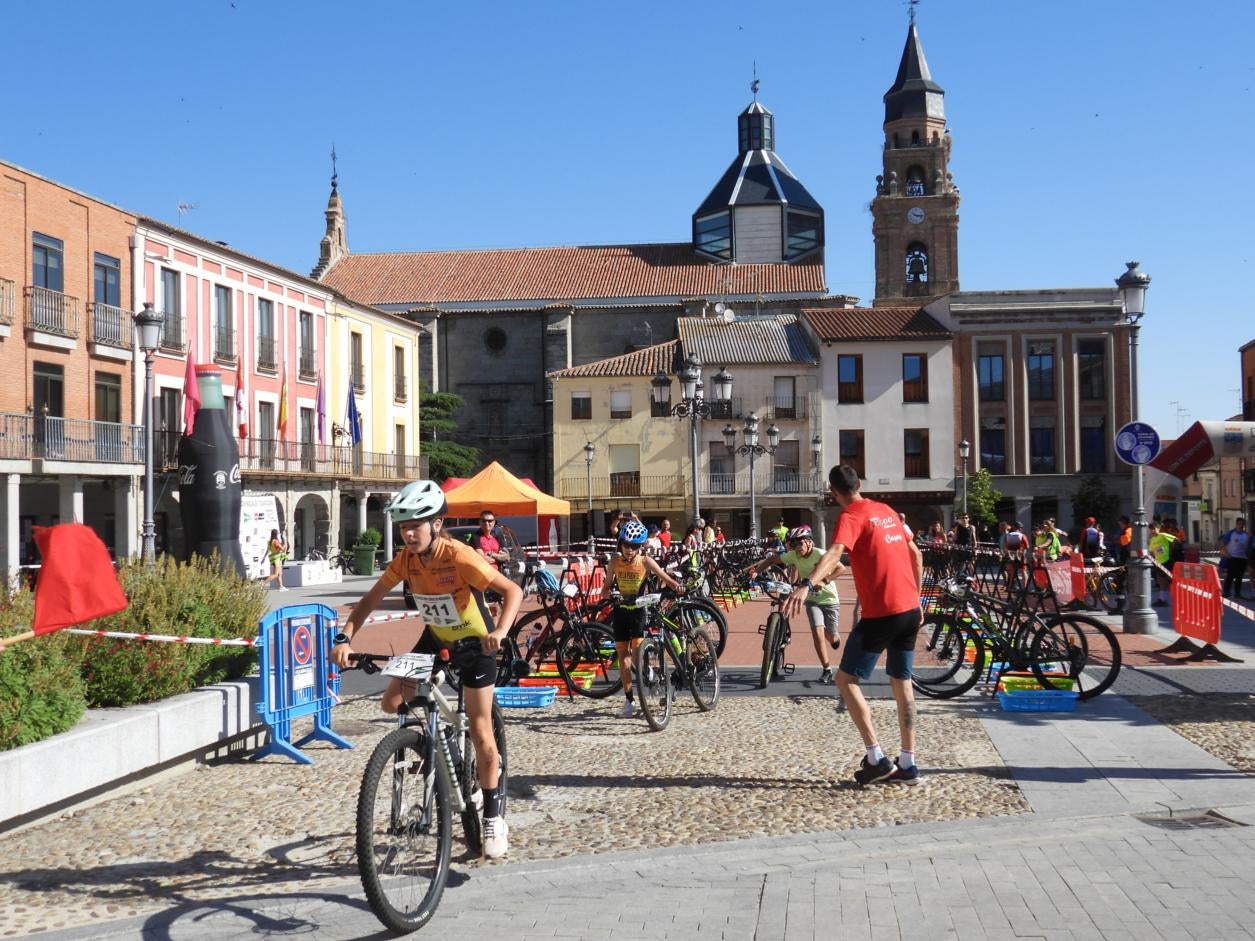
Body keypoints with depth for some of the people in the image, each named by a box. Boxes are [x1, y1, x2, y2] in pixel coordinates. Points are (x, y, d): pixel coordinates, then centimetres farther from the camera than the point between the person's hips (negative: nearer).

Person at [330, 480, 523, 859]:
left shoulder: (460, 557, -30)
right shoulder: (405, 559, -14)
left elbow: (513, 590, -32)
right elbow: (370, 600, -8)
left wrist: (500, 632, -48)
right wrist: (345, 638, -23)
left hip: (474, 643, -5)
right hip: (435, 638, 5)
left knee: (480, 733, -4)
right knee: (391, 703, -8)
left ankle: (493, 819, 9)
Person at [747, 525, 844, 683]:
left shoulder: (820, 554, -21)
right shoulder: (793, 556, -8)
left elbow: (841, 568, -28)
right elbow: (773, 559, 3)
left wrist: (824, 581, -36)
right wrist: (755, 570, -8)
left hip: (830, 600, -3)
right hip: (812, 600, 3)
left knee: (832, 638, 5)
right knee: (817, 632, -17)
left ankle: (835, 638, 46)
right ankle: (826, 669, -5)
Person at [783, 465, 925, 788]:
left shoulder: (851, 516, -9)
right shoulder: (887, 511, 15)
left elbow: (834, 553, -28)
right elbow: (916, 555, 20)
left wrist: (806, 585, -42)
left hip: (881, 613, -8)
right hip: (910, 609, 8)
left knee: (846, 679, 4)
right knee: (902, 682, 15)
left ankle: (876, 758, -1)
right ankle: (908, 764, 17)